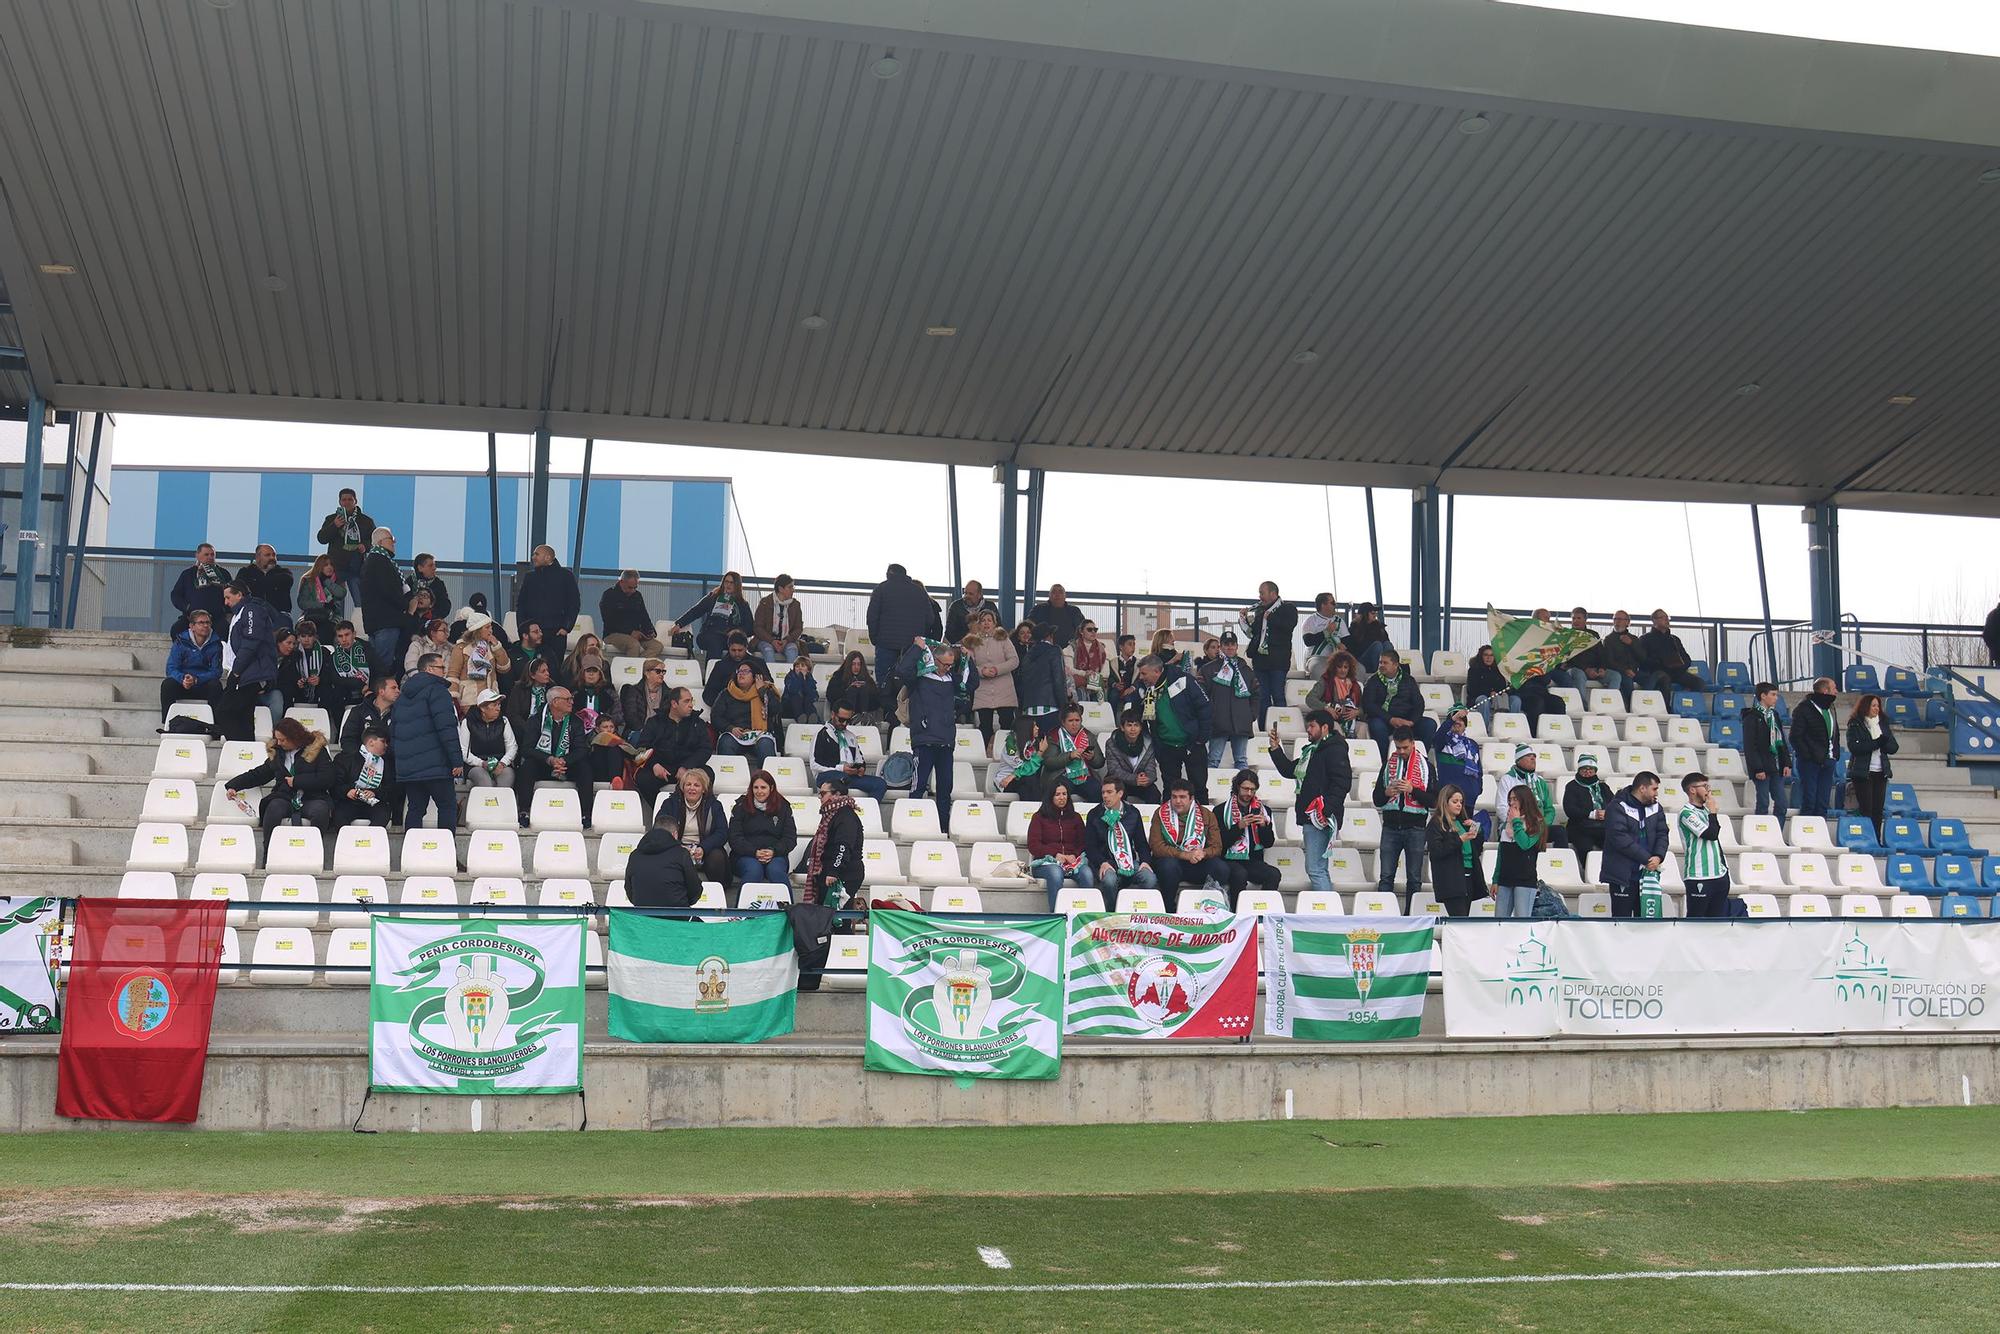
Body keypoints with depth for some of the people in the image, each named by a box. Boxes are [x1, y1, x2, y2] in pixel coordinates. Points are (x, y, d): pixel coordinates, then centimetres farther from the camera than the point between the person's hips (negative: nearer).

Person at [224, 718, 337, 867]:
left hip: (312, 797, -3)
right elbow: (259, 774, 27)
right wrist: (233, 786, 17)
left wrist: (296, 781, -7)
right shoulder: (276, 752, 19)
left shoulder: (316, 750, 4)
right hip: (284, 797, 3)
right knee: (273, 809, -32)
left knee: (320, 811, -37)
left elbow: (327, 778, -7)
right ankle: (268, 857, -28)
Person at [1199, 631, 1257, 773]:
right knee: (1214, 761, -1)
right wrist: (1206, 717, -9)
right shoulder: (1209, 669, 2)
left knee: (1242, 761, 7)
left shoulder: (1245, 669, 14)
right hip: (1218, 724, -3)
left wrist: (1253, 715, 6)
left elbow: (1255, 694, 18)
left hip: (1242, 724, 3)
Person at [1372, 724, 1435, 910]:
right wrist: (1387, 792, -10)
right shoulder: (1388, 764, 10)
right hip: (1391, 827, 2)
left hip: (1415, 827, -2)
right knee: (1386, 876, -1)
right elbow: (1377, 799, 12)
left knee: (1414, 879, 2)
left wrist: (1412, 790, -17)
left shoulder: (1426, 766, 3)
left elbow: (1433, 800, -3)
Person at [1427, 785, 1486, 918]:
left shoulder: (1463, 821, 19)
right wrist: (1460, 840, -19)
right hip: (1451, 881, -7)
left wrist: (1476, 830, 7)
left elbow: (1478, 849, 23)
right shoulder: (1437, 824, -1)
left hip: (1469, 876, 7)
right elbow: (1436, 851, -14)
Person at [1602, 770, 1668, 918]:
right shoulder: (1618, 807, -12)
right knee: (1622, 918, -2)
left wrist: (1658, 856, -14)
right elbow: (1620, 838, -20)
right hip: (1623, 874, -6)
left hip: (1647, 873, 6)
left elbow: (1662, 834, 6)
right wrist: (1647, 859, -20)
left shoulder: (1655, 807, 10)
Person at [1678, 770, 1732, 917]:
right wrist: (1713, 811, -7)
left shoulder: (1705, 810, 14)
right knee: (1694, 921, -2)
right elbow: (1711, 834, -20)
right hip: (1699, 877, -9)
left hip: (1719, 874, 9)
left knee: (1718, 915, 11)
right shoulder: (1687, 813, -13)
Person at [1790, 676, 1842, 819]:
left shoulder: (1830, 708, 16)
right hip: (1810, 763, -7)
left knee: (1823, 803, 7)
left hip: (1827, 762, 7)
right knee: (1808, 802, -6)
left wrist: (1836, 753, 11)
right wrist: (1808, 756, -18)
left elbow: (1835, 734, 25)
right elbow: (1795, 737, -13)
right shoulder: (1804, 708, -9)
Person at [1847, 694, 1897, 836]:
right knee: (1866, 809, -7)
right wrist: (1876, 743, -18)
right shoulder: (1855, 725, -2)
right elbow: (1854, 747, -15)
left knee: (1878, 810, 2)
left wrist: (1884, 741, -12)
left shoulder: (1883, 723, 14)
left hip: (1880, 772, 5)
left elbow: (1894, 747, 9)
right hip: (1862, 772, -5)